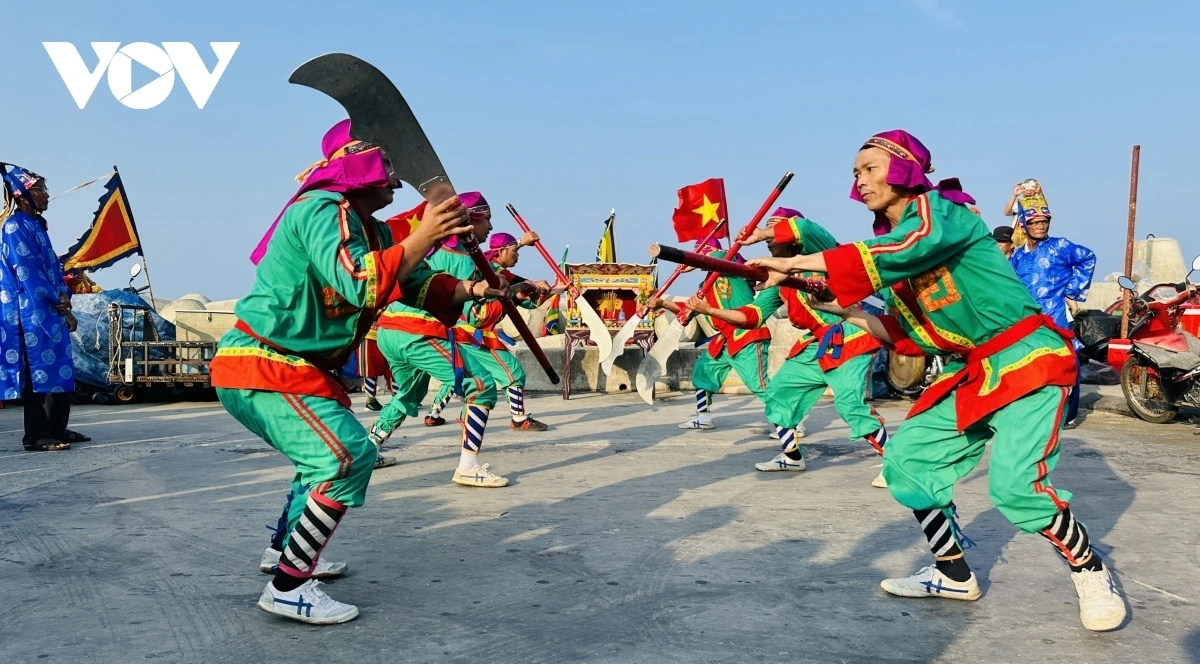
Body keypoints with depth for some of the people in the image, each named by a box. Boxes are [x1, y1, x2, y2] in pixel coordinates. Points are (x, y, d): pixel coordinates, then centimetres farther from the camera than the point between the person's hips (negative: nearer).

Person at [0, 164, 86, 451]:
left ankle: (57, 430, 17)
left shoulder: (36, 225, 19)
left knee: (60, 370, 10)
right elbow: (27, 271, -15)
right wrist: (57, 302, -12)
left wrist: (64, 296, 4)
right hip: (33, 313, -9)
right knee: (41, 371, -10)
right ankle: (35, 436, -7)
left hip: (51, 311, 9)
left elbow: (53, 266, 18)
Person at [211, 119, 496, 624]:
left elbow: (418, 285, 13)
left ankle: (285, 548, 39)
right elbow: (360, 286, -33)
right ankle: (288, 588, -11)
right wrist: (424, 236, -32)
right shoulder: (323, 209, -17)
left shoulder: (370, 231, 12)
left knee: (329, 450, 25)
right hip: (262, 369, -11)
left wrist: (469, 290, -2)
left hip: (295, 368, 11)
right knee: (349, 454, -17)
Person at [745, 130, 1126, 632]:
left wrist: (791, 264, -30)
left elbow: (895, 254, -34)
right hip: (972, 372, 9)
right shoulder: (891, 239, 12)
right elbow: (911, 336, 11)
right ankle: (953, 574, 18)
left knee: (1016, 484, -21)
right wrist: (848, 312, -1)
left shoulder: (937, 210, -12)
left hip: (1027, 358, -9)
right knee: (907, 454, 4)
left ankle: (1091, 571, 7)